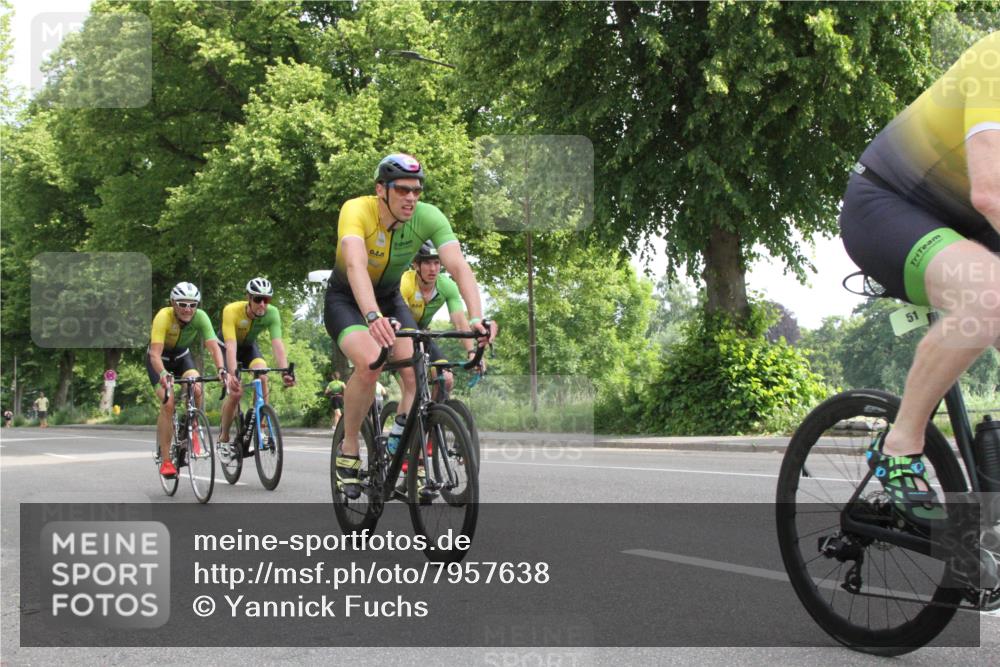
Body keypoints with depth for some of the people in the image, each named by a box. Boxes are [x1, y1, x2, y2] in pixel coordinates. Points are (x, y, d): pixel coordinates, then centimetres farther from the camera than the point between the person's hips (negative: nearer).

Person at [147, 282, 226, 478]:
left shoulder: (200, 318, -25)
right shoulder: (163, 317, -33)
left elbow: (214, 347, -33)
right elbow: (155, 354, -41)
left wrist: (221, 369, -51)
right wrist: (163, 374, -60)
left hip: (182, 356, 3)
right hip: (160, 360, -3)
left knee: (196, 390, -26)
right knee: (168, 403, -21)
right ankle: (165, 460, -14)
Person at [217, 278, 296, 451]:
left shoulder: (272, 313, -28)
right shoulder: (232, 311, -36)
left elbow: (277, 343, -36)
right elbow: (231, 345, -44)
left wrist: (285, 371, -50)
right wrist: (233, 374, -57)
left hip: (249, 347, 3)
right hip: (227, 348, -3)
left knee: (262, 377, -26)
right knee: (236, 391, -20)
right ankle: (223, 438, -1)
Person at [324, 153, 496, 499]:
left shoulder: (428, 217, -22)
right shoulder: (356, 211, -30)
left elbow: (459, 266, -34)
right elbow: (355, 264, -47)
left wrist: (476, 318, -50)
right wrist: (372, 316, -64)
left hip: (390, 298, 4)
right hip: (346, 300, -3)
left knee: (417, 374, -18)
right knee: (370, 363, -30)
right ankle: (349, 452, -11)